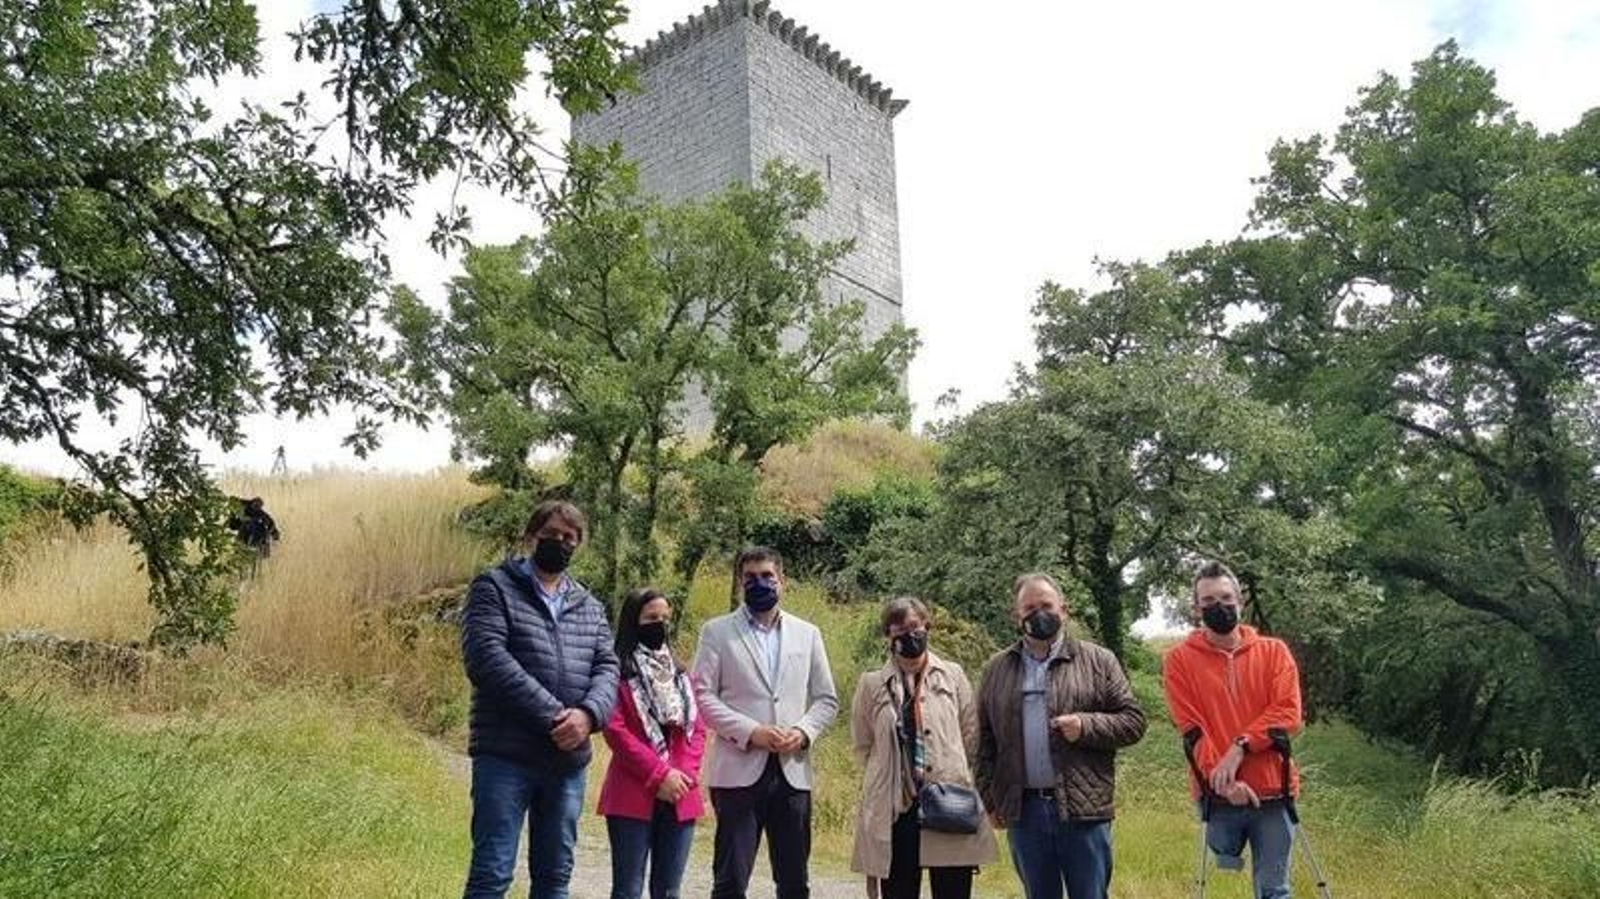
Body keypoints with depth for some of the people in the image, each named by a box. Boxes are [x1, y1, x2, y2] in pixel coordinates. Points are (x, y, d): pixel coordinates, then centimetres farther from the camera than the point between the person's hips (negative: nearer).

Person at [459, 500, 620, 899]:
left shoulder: (589, 606, 16)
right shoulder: (494, 588, -1)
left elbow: (607, 668, 7)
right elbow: (486, 658, -14)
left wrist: (589, 713, -16)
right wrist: (553, 716, -19)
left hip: (568, 760, 6)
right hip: (505, 757, -5)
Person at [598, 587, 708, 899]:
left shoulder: (679, 673, 15)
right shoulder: (619, 671, -2)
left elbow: (698, 728, 11)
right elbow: (616, 730, -11)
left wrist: (686, 775, -6)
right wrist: (659, 775, -14)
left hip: (680, 797, 5)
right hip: (634, 796, -5)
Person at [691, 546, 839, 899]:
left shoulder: (807, 634, 13)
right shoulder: (717, 631, 5)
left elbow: (827, 700, 13)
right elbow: (703, 695, -3)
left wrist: (803, 731, -6)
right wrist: (750, 732, -14)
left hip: (793, 771, 3)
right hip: (739, 770, -3)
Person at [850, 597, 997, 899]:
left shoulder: (953, 675, 6)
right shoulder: (872, 684, 5)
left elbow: (971, 738, 8)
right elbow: (863, 746, 12)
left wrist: (949, 775, 7)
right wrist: (895, 776, 11)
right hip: (894, 813, 0)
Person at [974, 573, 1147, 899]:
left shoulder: (1098, 660, 4)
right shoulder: (997, 669, 10)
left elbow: (1133, 721, 2)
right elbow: (985, 741, 11)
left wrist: (1086, 726, -14)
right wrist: (991, 799, 6)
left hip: (1083, 809, -2)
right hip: (1024, 810, 2)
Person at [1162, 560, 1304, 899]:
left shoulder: (1274, 651, 7)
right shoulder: (1180, 659, 3)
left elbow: (1288, 713, -4)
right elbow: (1190, 728, -5)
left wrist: (1241, 746, -16)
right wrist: (1221, 776, -17)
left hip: (1272, 793, 1)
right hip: (1218, 795, 0)